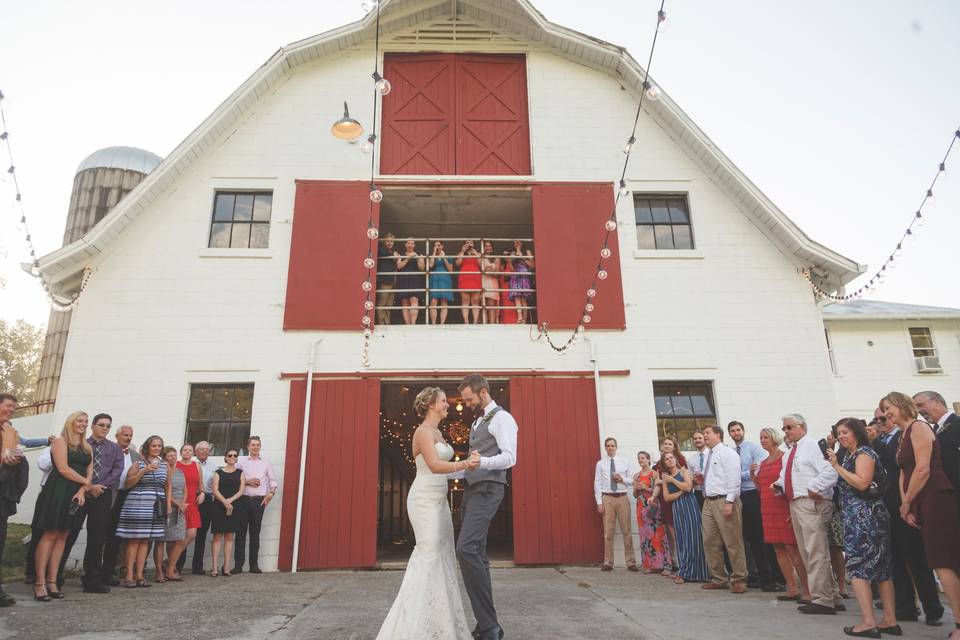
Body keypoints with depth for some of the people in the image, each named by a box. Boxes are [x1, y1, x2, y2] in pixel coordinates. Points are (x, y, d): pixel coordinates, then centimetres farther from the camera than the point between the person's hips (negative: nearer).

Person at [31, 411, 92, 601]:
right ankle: (40, 582, -4)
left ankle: (52, 581, 6)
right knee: (50, 535, -7)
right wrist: (85, 481, -2)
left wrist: (82, 490, -7)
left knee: (62, 537, 5)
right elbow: (63, 468, -10)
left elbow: (90, 471, 10)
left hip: (78, 495, 6)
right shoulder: (60, 441, 0)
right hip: (58, 492, -6)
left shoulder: (87, 447, 18)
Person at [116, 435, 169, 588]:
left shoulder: (164, 465, 13)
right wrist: (144, 471, -17)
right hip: (137, 505, -4)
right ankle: (129, 575, 2)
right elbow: (128, 484, -5)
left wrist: (168, 504, 14)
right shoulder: (138, 464, 1)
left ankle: (139, 575, 10)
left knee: (145, 541, 6)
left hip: (156, 508, 4)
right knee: (134, 540, -3)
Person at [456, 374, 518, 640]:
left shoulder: (501, 418, -8)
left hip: (487, 490, -10)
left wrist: (482, 462, -36)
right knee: (476, 554, 9)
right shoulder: (477, 422, 21)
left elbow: (509, 458, -20)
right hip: (472, 489, 10)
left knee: (466, 549, -22)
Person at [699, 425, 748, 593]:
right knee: (710, 542, 10)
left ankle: (738, 580, 8)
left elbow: (733, 479, -14)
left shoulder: (728, 453, -6)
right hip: (708, 502, 9)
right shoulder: (709, 455, 19)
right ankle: (718, 579, 21)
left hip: (724, 501, -9)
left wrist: (729, 502, -20)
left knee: (732, 543, -3)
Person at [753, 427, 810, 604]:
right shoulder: (763, 462, 16)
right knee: (779, 550, 8)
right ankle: (793, 589, 15)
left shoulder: (785, 457, -5)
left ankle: (807, 590, 0)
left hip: (785, 508, -7)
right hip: (768, 510, 7)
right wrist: (753, 474, 4)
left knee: (792, 549, -8)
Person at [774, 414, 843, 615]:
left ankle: (822, 600, 1)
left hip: (811, 503, -10)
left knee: (816, 552, -7)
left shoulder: (812, 445, -7)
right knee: (806, 553, 14)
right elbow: (786, 476, 28)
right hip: (795, 504, 10)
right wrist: (779, 485, 8)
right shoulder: (791, 451, 20)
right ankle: (831, 596, 24)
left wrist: (813, 488, -23)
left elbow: (830, 472, -19)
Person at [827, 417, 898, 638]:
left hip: (864, 516, -10)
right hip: (857, 517, 10)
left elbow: (862, 483, -20)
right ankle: (890, 620, 15)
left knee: (857, 565, -10)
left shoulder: (864, 452, -9)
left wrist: (837, 466, -16)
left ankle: (868, 622, -10)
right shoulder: (849, 455, 17)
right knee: (879, 568, 10)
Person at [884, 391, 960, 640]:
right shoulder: (904, 436, 19)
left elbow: (923, 469, -16)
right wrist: (905, 504, 3)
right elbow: (904, 473, 15)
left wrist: (906, 503, -8)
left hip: (935, 499, -9)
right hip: (920, 505, 9)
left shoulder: (918, 427, -8)